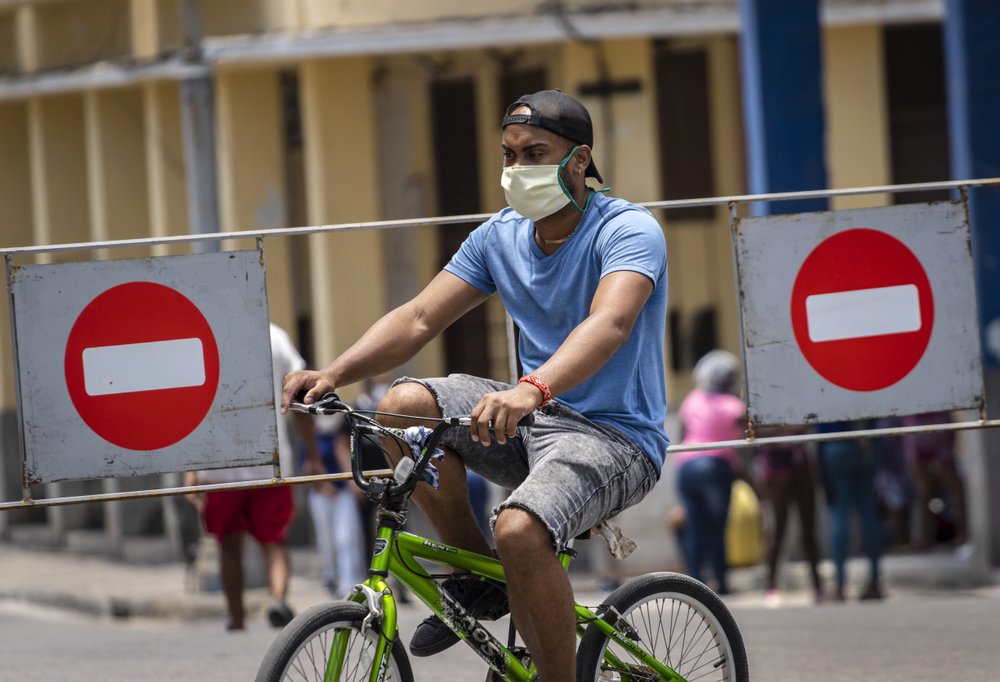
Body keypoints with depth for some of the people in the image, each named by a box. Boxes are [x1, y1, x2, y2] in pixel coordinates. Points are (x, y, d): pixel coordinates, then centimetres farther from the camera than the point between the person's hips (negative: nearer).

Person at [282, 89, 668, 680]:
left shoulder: (629, 231, -15)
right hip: (534, 420, 7)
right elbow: (418, 319, 2)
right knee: (404, 405, -16)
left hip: (614, 437, -7)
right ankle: (477, 578, 0)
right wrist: (334, 374, -17)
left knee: (519, 529, -35)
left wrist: (533, 389, -53)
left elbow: (609, 322, -34)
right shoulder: (501, 236, 7)